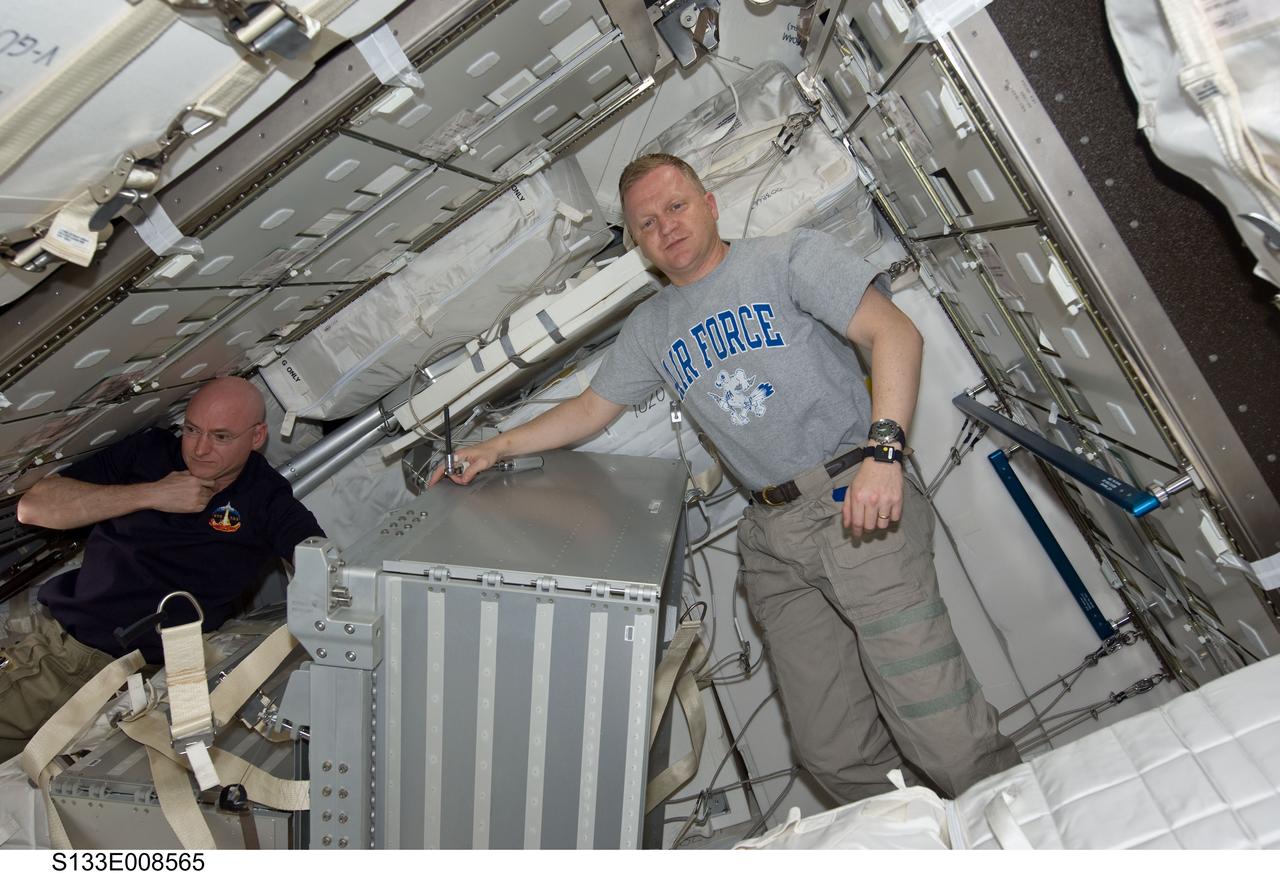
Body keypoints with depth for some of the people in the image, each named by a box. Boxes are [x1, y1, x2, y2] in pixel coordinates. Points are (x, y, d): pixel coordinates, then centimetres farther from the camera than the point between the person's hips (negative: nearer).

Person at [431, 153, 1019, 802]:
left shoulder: (790, 257, 3)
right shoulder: (650, 328, 19)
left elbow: (896, 333, -7)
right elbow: (590, 409, 26)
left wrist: (883, 450, -21)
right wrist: (497, 447, 16)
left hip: (854, 503, -4)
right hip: (771, 540, 5)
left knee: (937, 722, -8)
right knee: (830, 750, 3)